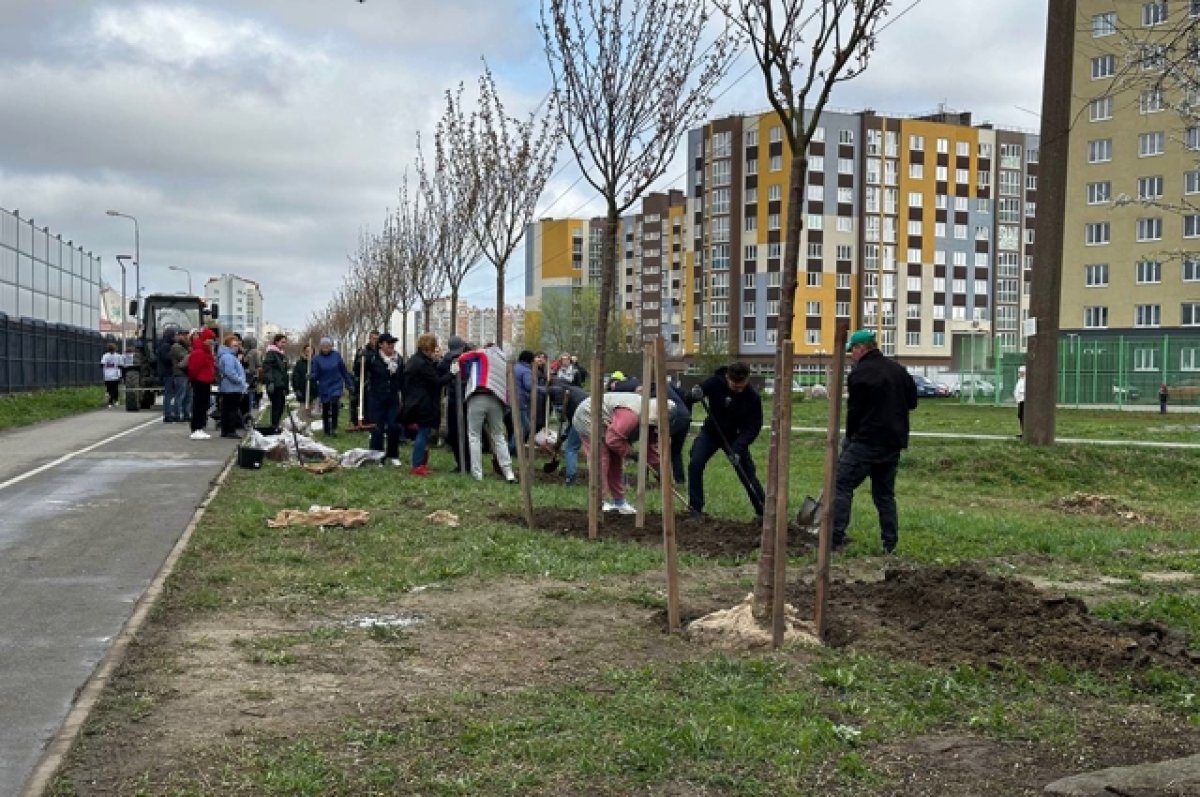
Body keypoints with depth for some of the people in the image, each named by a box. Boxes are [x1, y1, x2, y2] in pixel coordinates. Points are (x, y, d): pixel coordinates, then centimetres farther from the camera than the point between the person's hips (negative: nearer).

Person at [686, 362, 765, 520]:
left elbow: (754, 427, -18)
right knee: (695, 465, -16)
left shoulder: (753, 397, -23)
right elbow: (689, 398, -13)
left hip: (735, 437, -1)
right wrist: (694, 395, -39)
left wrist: (738, 448, -31)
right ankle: (696, 509, -6)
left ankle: (764, 512, 13)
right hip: (710, 433, 1)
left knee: (748, 473, -2)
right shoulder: (715, 382, -22)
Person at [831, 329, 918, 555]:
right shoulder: (899, 370, 13)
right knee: (885, 493, 15)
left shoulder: (859, 373, -10)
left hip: (866, 441, -7)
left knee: (842, 487, -5)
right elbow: (912, 402, 19)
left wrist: (850, 436, 5)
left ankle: (835, 538, -12)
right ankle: (890, 543, 14)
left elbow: (855, 410, -8)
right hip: (893, 443, 7)